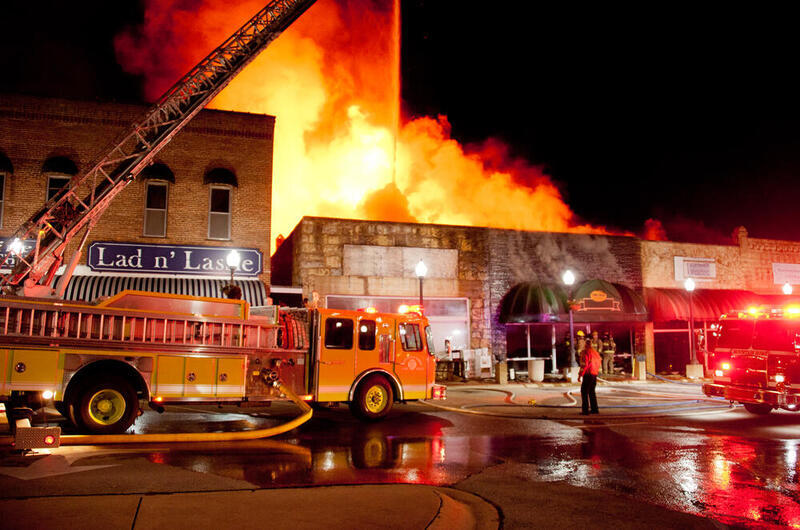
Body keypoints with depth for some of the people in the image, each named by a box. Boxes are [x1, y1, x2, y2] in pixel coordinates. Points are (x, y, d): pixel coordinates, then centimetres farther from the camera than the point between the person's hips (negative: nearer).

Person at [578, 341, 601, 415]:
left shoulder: (586, 352, -11)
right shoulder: (596, 352, 12)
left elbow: (584, 364, -17)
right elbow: (599, 363, 16)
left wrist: (580, 375, -14)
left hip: (588, 374, -7)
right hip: (595, 375, 8)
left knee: (584, 392, -2)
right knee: (591, 391, 17)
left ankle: (585, 410, -6)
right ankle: (595, 409, 18)